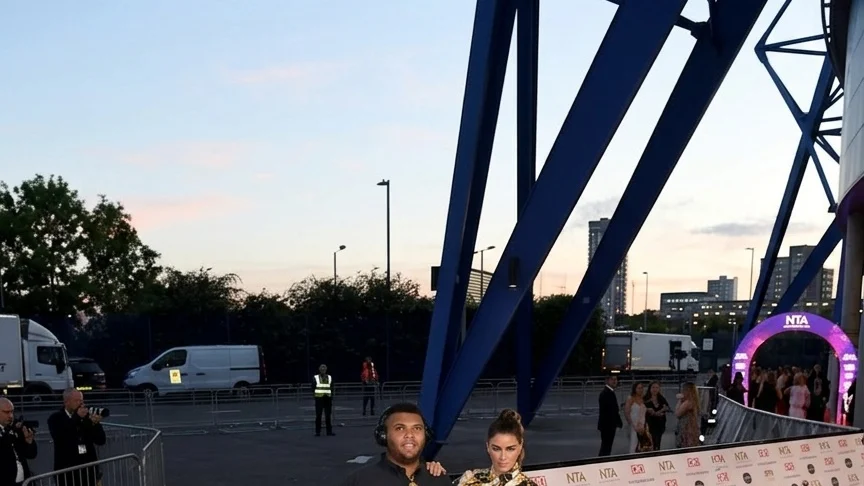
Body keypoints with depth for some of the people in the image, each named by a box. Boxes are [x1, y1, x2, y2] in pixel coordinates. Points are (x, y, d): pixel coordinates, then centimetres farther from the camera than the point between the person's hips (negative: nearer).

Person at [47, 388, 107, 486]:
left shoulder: (87, 416, 8)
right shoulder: (56, 418, 0)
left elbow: (101, 441, 5)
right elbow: (59, 437, -19)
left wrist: (95, 423, -13)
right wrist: (77, 417, -17)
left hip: (89, 470, 3)